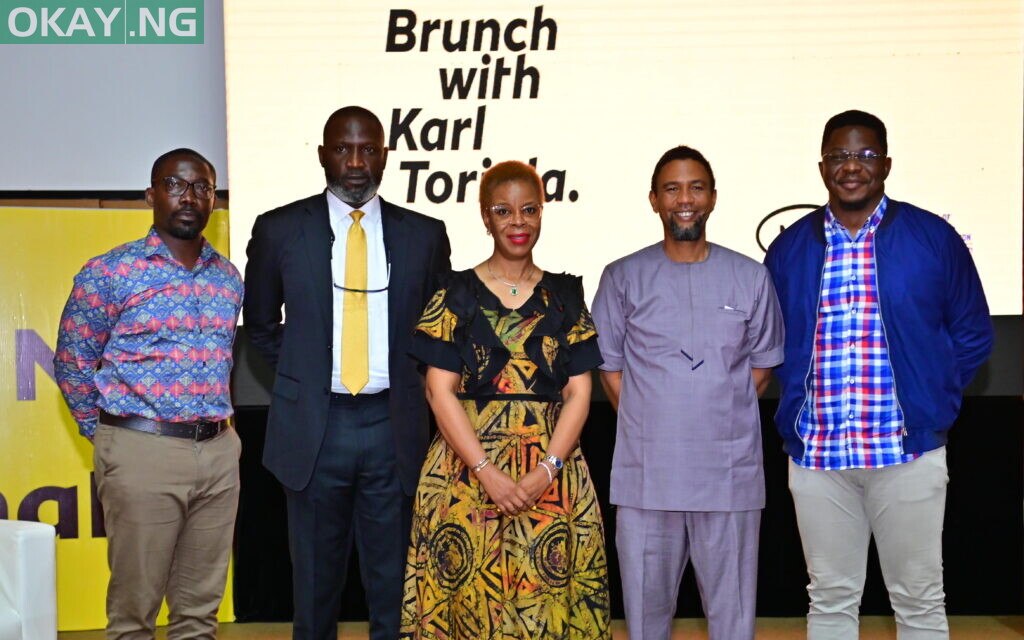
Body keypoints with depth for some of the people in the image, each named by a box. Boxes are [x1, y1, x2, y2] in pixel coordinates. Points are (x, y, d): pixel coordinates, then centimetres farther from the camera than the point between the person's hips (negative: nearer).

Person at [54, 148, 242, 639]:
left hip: (219, 451, 4)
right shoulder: (110, 272, -4)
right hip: (144, 451, -4)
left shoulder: (228, 276, 11)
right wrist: (106, 435, 4)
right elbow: (72, 363, 2)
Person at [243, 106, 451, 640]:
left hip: (393, 426, 0)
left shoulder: (424, 235, 4)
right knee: (315, 581, 10)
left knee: (392, 582, 8)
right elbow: (259, 321, 13)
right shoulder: (279, 230, 1)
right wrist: (302, 374, 6)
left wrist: (407, 378, 6)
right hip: (314, 426, 0)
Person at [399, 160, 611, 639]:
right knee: (472, 594, 2)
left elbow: (578, 392, 3)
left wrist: (547, 470, -11)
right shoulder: (456, 294, 2)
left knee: (548, 596, 3)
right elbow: (440, 390, -4)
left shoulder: (565, 296, 8)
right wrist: (488, 472, -14)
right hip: (467, 469, -1)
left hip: (552, 474, 2)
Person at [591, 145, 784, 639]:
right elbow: (609, 368, 7)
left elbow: (761, 365, 12)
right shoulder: (623, 278, 4)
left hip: (730, 474, 0)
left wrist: (722, 422, 3)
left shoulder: (750, 278, 5)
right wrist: (650, 427, 0)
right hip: (646, 474, 0)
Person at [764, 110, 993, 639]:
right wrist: (796, 410, 5)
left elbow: (972, 333, 8)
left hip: (909, 450, -1)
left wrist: (932, 404, 1)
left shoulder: (935, 238, 2)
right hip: (815, 453, 2)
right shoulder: (788, 248, 7)